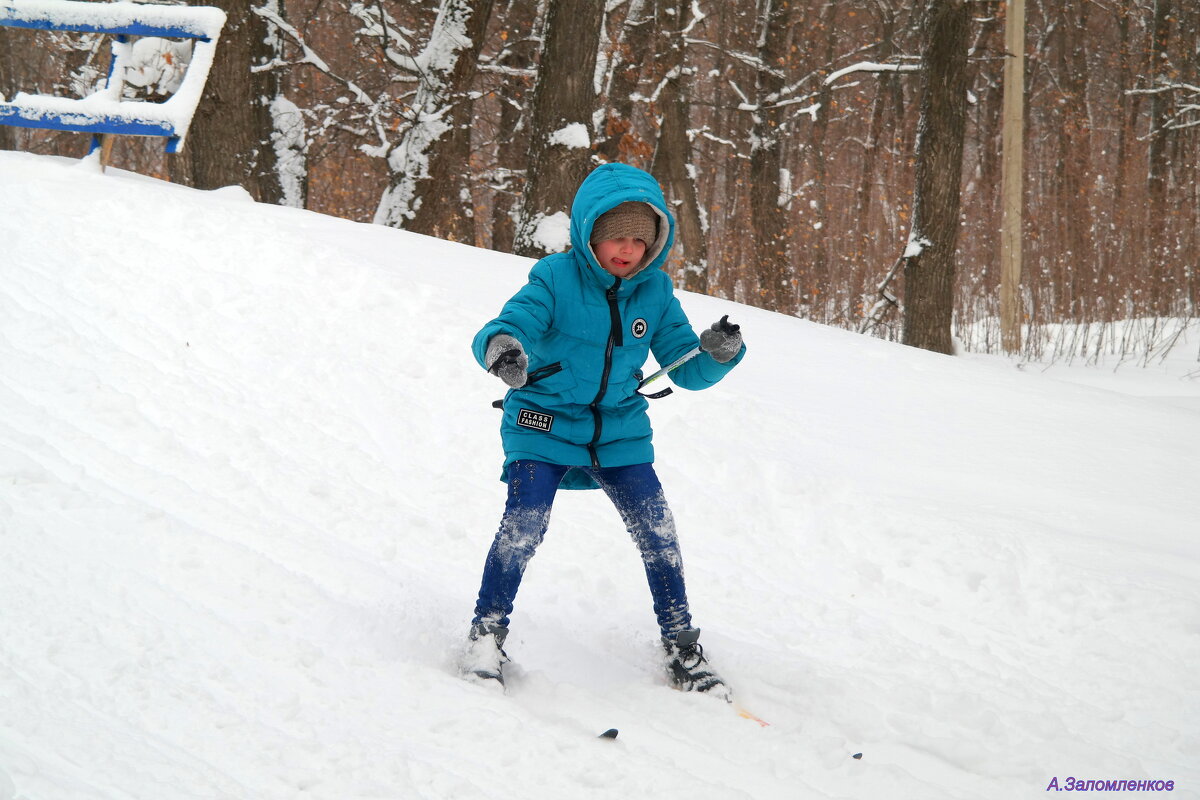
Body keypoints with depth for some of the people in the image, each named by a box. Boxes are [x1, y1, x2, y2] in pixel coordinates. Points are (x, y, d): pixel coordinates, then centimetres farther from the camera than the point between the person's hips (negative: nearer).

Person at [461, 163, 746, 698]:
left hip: (620, 431, 3)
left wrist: (717, 354, -22)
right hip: (544, 427, -3)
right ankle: (487, 633, 0)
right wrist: (500, 348, -48)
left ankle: (682, 649, 14)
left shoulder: (655, 292, -2)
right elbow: (503, 328, -23)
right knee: (524, 523, -18)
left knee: (657, 532, -2)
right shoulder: (556, 279, -14)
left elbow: (686, 369, 1)